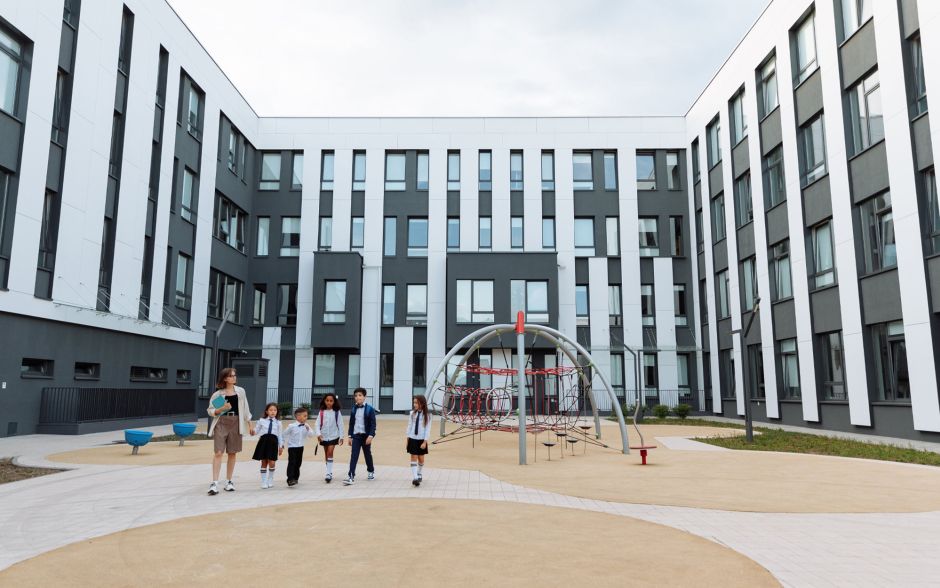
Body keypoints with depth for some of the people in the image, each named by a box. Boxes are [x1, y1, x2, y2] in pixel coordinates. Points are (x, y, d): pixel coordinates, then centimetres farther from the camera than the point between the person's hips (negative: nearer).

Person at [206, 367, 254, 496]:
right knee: (218, 453, -10)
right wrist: (222, 409, -16)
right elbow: (210, 411, 3)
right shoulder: (218, 394, 0)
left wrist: (250, 425, 11)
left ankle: (228, 481, 18)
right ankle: (214, 483, -10)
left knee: (232, 453, 7)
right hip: (221, 423, -3)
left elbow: (245, 409, 12)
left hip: (235, 423, 3)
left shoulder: (240, 391, 8)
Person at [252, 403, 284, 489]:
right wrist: (253, 432, -16)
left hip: (273, 442, 0)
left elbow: (280, 435, 9)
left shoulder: (278, 422, 8)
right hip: (264, 441, 0)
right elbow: (256, 430, 8)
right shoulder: (262, 421, 6)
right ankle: (263, 481, 16)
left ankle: (270, 479, 18)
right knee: (264, 462, 5)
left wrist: (281, 446, 7)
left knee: (272, 462, -5)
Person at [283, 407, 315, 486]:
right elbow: (285, 433, -1)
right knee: (291, 463, -12)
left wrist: (308, 429, -25)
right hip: (292, 447, -5)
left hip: (300, 447, 5)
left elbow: (311, 435, -9)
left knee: (298, 463, 12)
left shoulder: (306, 426, -3)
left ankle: (295, 478, 25)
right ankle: (290, 479, -15)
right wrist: (286, 442, 4)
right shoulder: (292, 426, -15)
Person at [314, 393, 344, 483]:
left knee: (330, 453, -13)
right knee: (326, 454, 13)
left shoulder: (337, 412, -6)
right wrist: (318, 434, -21)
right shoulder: (321, 412, -2)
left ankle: (329, 473, -13)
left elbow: (340, 425, -3)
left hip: (333, 436, -3)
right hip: (324, 436, 3)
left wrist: (341, 437, -4)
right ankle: (329, 472, 26)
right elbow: (318, 424, -5)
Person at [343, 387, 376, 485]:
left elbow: (373, 424, -10)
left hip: (366, 436, -2)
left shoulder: (369, 409, -7)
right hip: (356, 435, 2)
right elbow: (351, 423, 11)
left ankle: (371, 471, 34)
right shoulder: (354, 409, 5)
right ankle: (351, 476, -11)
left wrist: (371, 435, -19)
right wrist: (350, 436, 8)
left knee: (367, 454, 13)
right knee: (353, 456, -7)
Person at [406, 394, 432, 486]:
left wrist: (425, 441, -11)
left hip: (421, 440, -1)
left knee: (421, 458, 10)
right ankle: (414, 477, -8)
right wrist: (407, 440, 5)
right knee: (413, 458, -5)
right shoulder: (412, 413, 0)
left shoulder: (427, 415, -7)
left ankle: (419, 474, 33)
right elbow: (409, 426, 5)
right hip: (412, 439, 1)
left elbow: (428, 429, -7)